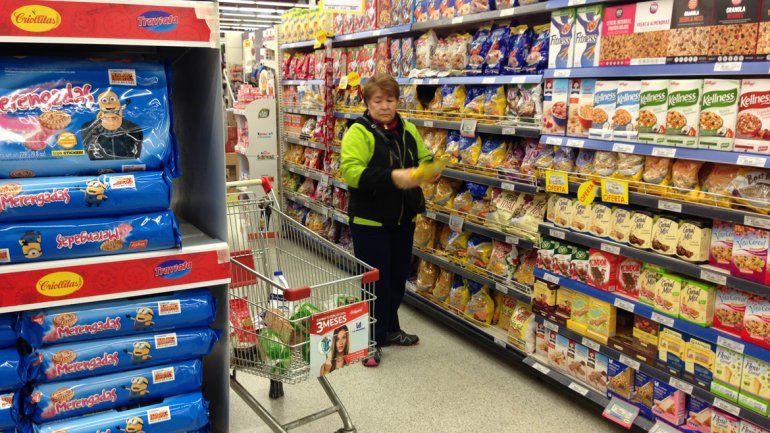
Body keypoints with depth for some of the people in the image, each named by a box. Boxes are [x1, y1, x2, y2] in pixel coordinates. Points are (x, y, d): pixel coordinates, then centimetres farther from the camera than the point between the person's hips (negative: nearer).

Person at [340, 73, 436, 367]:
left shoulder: (409, 130, 7)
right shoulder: (359, 132, -12)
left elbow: (424, 159, 16)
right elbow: (351, 171, -24)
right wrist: (392, 177, -34)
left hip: (403, 219, 6)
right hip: (370, 221, -6)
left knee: (398, 276, 17)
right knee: (375, 279, 1)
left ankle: (389, 329, 36)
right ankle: (371, 340, 17)